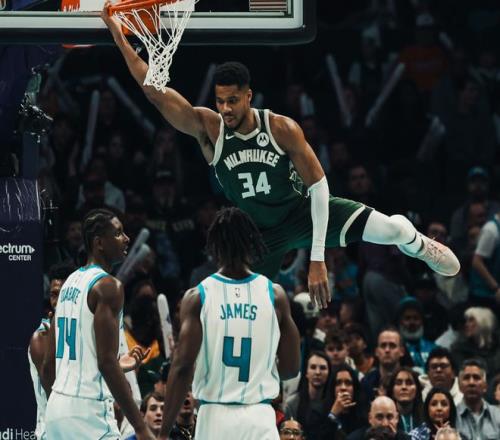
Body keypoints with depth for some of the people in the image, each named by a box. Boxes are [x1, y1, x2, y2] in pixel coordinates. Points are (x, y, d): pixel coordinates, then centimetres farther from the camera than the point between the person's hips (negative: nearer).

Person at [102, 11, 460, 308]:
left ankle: (418, 246, 22)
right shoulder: (208, 128, -18)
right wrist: (120, 39, -39)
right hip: (260, 234, 2)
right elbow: (156, 92, -28)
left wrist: (317, 259, -25)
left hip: (301, 212, -2)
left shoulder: (283, 129, -22)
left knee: (392, 228, -16)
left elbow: (319, 185, -20)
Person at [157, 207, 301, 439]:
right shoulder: (275, 294, 1)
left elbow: (182, 367, -9)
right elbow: (291, 368, 5)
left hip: (214, 418, 0)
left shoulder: (197, 297, -4)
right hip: (260, 418, 0)